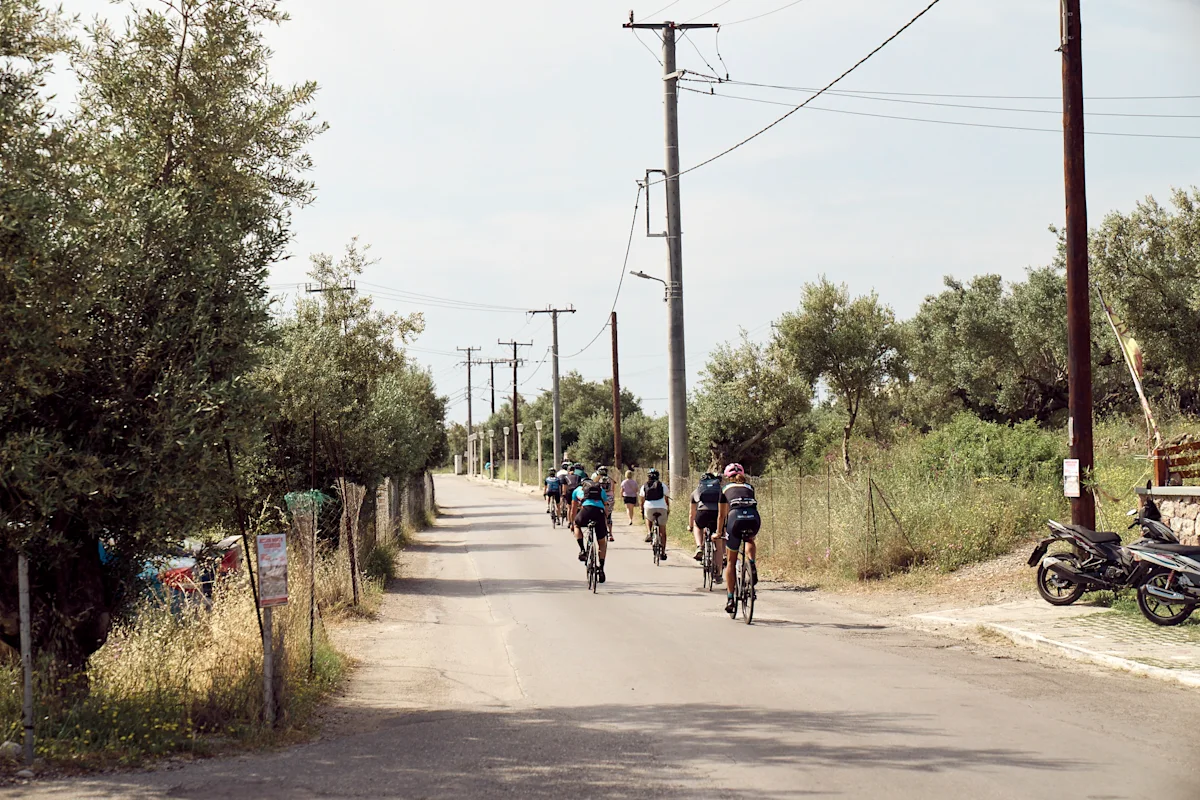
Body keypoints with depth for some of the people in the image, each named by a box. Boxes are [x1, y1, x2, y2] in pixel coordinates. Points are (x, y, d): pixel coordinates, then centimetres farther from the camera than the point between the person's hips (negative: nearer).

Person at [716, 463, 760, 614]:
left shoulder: (726, 489, 26)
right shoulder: (749, 488, 31)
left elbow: (721, 514, 31)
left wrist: (718, 533, 44)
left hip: (736, 518, -2)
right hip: (753, 518, 2)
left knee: (731, 561, 13)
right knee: (749, 540, 38)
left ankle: (730, 598, 9)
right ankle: (752, 565, 9)